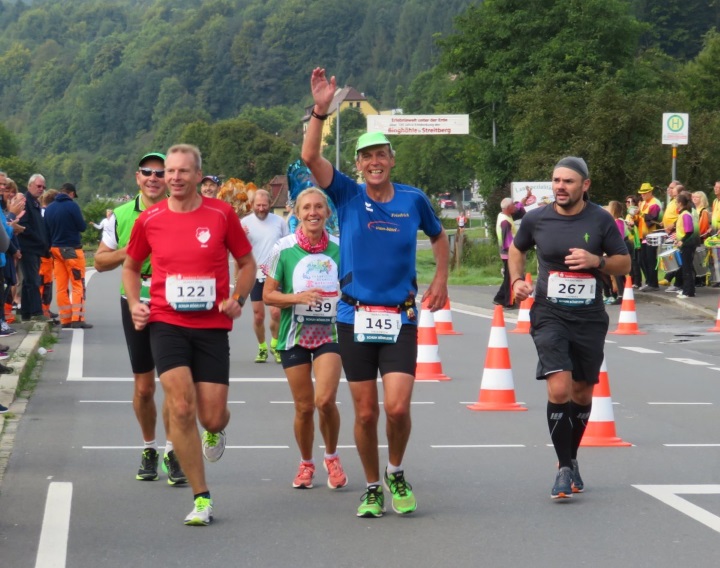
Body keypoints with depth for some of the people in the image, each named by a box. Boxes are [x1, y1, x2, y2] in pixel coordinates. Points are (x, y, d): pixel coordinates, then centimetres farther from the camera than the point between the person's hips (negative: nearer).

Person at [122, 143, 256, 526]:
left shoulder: (221, 214, -2)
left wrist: (237, 300, -6)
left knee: (212, 416, -1)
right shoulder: (149, 220, 1)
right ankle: (201, 498, -2)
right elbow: (131, 266, 18)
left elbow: (246, 262, 10)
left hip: (212, 326, 0)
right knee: (181, 408, -13)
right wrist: (134, 304, 2)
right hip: (166, 323, 0)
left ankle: (215, 431, 42)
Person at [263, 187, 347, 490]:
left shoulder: (339, 248, -1)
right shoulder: (284, 249, -5)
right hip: (295, 335, 0)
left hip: (330, 333, 0)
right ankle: (306, 463, 27)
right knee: (304, 406, 3)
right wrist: (298, 297, -17)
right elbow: (268, 295, -2)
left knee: (325, 400, -16)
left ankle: (332, 457, 10)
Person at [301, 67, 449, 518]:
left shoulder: (414, 200, 2)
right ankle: (372, 489, 22)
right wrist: (321, 109, -24)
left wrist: (441, 280, 10)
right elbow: (311, 157, -15)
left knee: (398, 407, -12)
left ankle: (397, 473, 16)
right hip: (355, 317, 0)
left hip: (401, 319, 0)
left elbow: (439, 237, 20)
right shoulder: (348, 196, 0)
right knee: (366, 413, 4)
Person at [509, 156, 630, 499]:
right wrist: (517, 279, 2)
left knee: (582, 394, 12)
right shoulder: (536, 220, -1)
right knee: (559, 390, -17)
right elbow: (517, 249, 19)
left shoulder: (600, 220, -2)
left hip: (590, 318, 1)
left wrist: (596, 261, -14)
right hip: (549, 316, -1)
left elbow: (624, 263, 4)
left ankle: (570, 460, 33)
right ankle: (564, 469, -7)